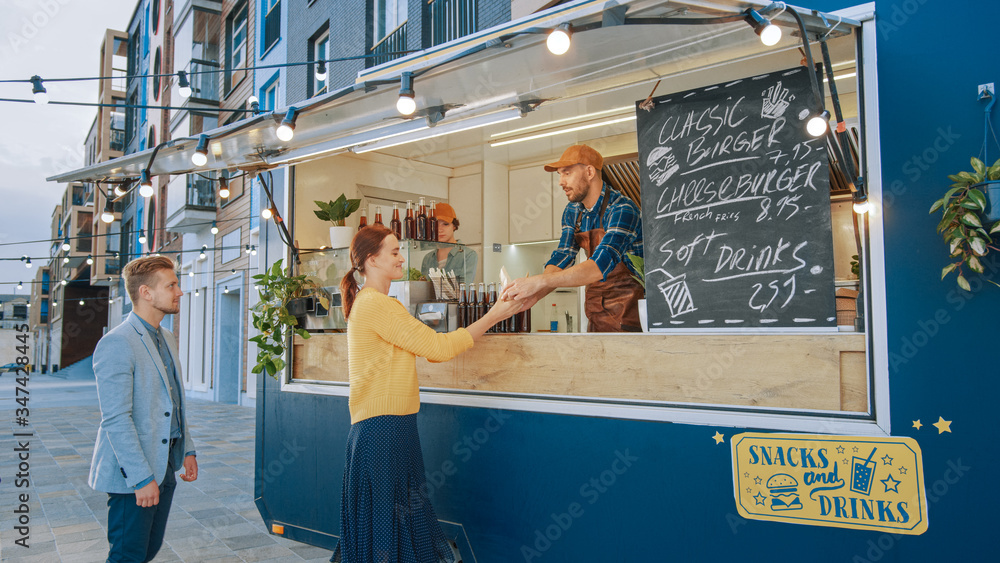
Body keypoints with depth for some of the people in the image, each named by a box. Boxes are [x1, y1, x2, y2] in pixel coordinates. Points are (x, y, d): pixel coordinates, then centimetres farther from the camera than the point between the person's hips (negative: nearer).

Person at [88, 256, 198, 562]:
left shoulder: (167, 340, 12)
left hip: (164, 467, 8)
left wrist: (187, 449, 14)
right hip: (132, 475, -8)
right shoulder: (116, 344, -17)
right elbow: (116, 419, -21)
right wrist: (142, 477, -21)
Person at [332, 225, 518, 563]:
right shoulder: (377, 304, -16)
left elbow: (427, 346, 13)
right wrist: (493, 317, -9)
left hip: (381, 429, 10)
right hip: (383, 430, -10)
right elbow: (437, 348, -16)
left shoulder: (369, 303, 17)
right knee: (385, 521, -1)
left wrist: (490, 318, 8)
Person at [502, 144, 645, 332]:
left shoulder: (621, 209, -20)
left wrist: (539, 281, -40)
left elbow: (601, 264, -33)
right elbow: (561, 260, 0)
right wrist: (535, 295, -21)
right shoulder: (572, 212, 6)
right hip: (597, 313, 7)